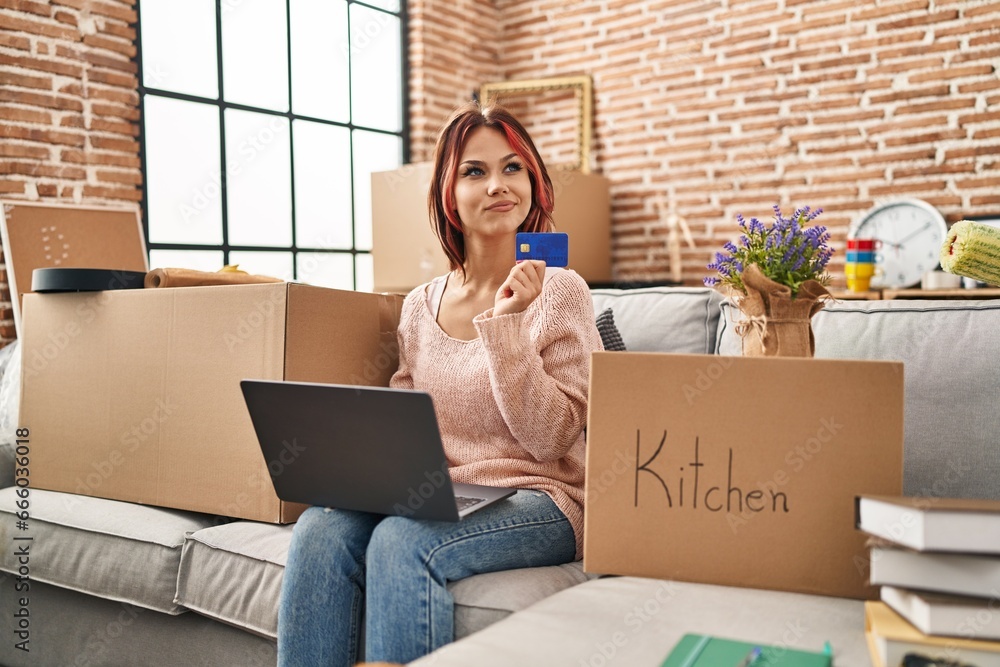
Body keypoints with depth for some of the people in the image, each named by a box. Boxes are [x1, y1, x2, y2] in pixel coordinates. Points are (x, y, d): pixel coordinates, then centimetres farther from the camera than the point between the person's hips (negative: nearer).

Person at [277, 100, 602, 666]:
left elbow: (551, 439, -10)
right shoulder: (421, 306, 10)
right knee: (321, 528, -23)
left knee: (402, 541, -31)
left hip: (536, 501, -4)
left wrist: (504, 325, -18)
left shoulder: (559, 291, -4)